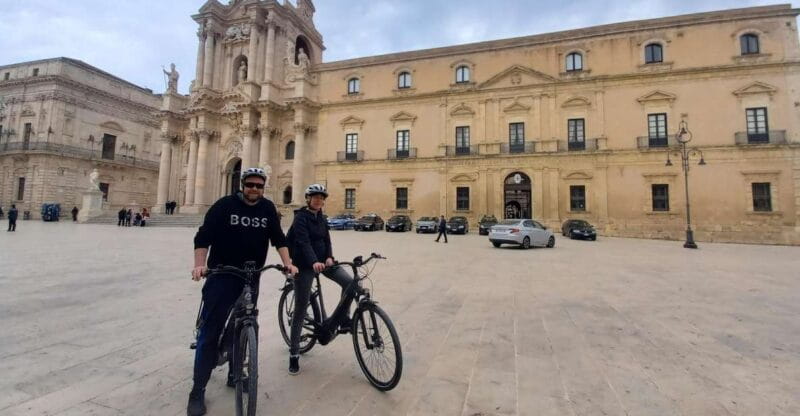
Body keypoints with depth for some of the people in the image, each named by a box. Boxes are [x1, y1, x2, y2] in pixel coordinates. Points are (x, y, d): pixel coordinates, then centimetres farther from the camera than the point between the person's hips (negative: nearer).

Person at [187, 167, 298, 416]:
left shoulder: (268, 208, 3)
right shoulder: (224, 205, -7)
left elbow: (278, 238, 2)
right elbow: (203, 237, -7)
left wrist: (288, 264, -10)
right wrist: (200, 265, -21)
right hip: (221, 277, -3)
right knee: (210, 333, -1)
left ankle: (235, 374, 33)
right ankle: (198, 391, 11)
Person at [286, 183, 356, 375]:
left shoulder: (321, 218, 10)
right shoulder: (301, 217, -12)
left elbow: (326, 239, 3)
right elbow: (304, 242, -26)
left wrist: (329, 257, -16)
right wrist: (314, 262, -41)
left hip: (322, 260, 6)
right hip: (305, 264, -6)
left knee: (350, 282, -16)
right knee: (300, 309, -1)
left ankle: (341, 317, 6)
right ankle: (293, 354, 13)